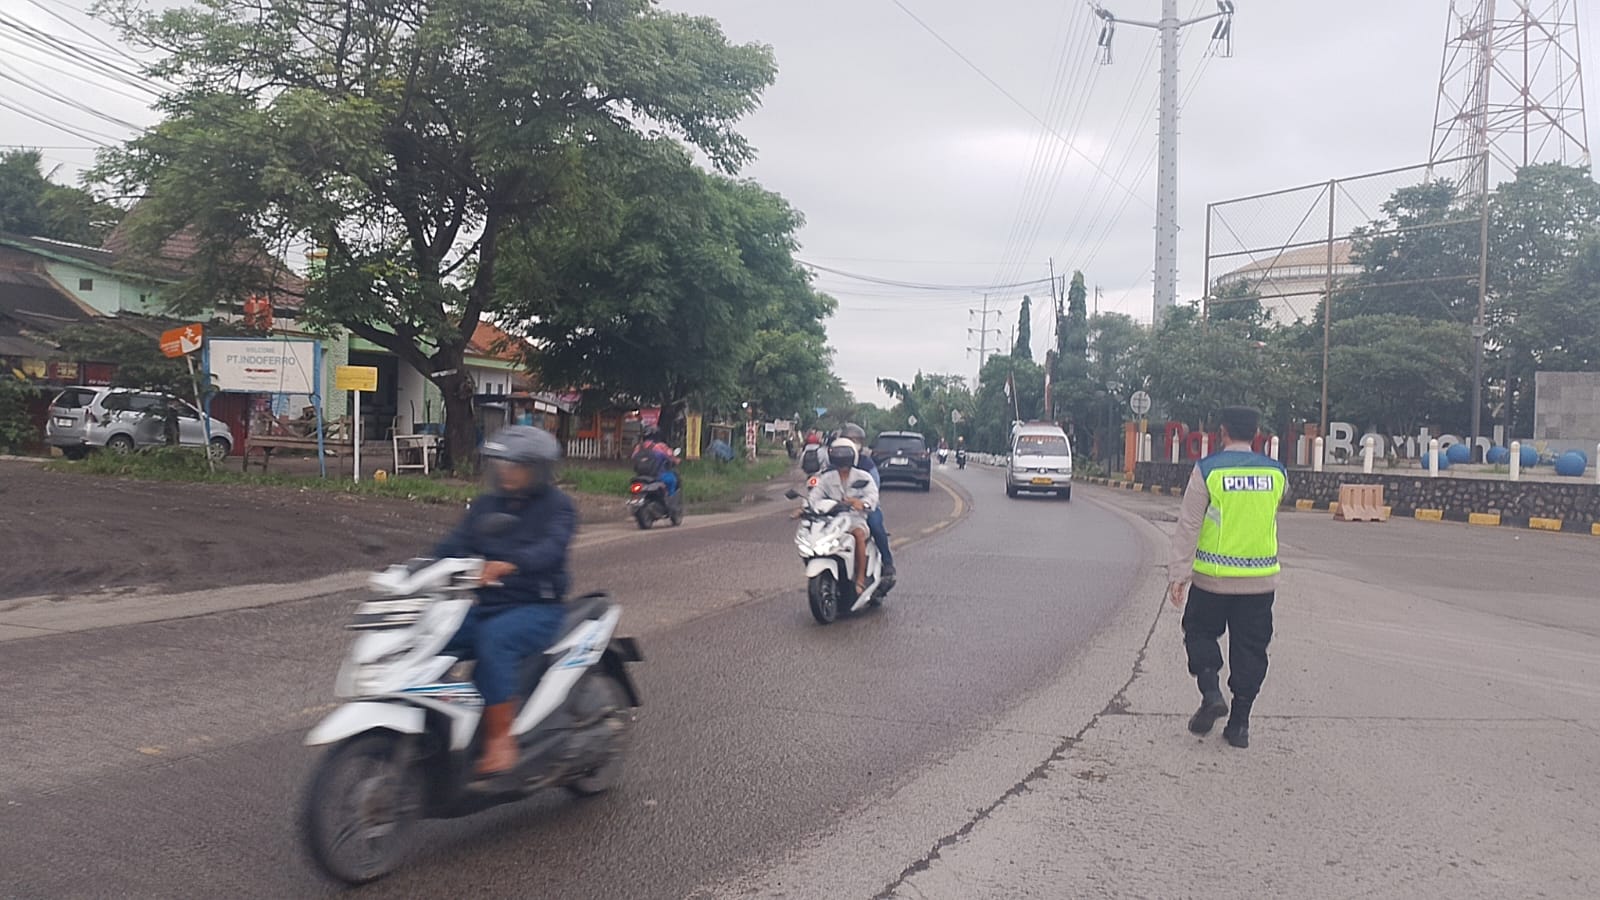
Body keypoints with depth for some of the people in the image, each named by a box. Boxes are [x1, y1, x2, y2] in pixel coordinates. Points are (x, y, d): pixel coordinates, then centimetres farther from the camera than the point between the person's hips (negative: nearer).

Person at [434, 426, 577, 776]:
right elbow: (456, 544, 6)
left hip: (536, 607, -6)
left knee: (492, 641, -36)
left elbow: (551, 548, -23)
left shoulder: (558, 506, -4)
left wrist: (509, 565, -42)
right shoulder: (485, 505, 16)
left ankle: (500, 740, -30)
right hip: (485, 604, 6)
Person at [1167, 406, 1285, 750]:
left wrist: (1178, 572, -7)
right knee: (1250, 648, 9)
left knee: (1200, 633, 16)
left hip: (1213, 577, -3)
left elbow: (1189, 525, -10)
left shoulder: (1207, 470, -8)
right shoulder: (1276, 472, 2)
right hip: (1260, 579, 3)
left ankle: (1211, 692, -3)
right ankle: (1240, 723, 11)